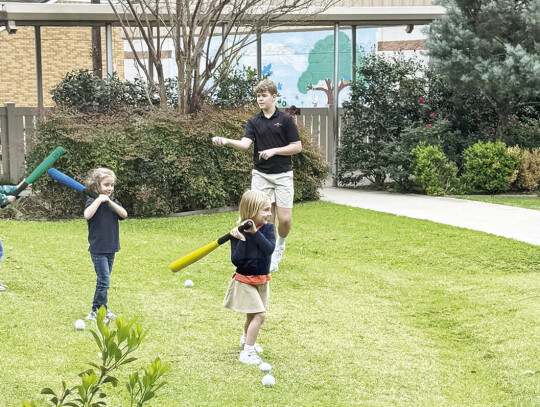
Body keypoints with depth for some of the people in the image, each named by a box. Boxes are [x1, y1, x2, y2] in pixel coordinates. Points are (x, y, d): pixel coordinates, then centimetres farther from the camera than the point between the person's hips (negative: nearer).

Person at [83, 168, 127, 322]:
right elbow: (87, 215, -30)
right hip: (98, 249, -6)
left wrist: (110, 202, -16)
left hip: (111, 249, 6)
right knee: (104, 281, -10)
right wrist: (99, 200, -26)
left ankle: (97, 311, 21)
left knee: (104, 281, 13)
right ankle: (100, 311, -2)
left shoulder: (113, 202, 8)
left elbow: (124, 214, -9)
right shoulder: (93, 202, -9)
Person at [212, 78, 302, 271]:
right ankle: (271, 257, 13)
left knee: (285, 219, -6)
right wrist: (226, 141, -29)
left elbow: (297, 146, -1)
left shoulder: (285, 120, -1)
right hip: (261, 174, 2)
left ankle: (280, 244, 26)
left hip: (282, 174, -2)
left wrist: (274, 151, -12)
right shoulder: (254, 122, 5)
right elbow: (245, 143, -10)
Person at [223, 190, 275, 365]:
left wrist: (255, 232, -30)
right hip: (245, 281, -5)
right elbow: (236, 260, -23)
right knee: (259, 314, -15)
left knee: (253, 315, 22)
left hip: (262, 280, 5)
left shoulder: (268, 228, -7)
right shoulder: (237, 232, -17)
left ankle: (245, 339, 49)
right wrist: (241, 240, -33)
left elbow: (269, 249, -24)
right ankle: (247, 352, -7)